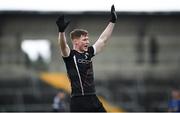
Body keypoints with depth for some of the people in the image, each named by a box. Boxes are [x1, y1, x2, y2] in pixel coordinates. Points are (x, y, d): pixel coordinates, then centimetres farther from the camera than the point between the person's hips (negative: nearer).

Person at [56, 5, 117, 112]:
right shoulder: (70, 55, -6)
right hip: (78, 102, -7)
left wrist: (112, 22, 24)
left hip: (93, 99, 8)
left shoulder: (88, 53, 14)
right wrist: (61, 31, -45)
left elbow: (103, 40, 21)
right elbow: (63, 46, -27)